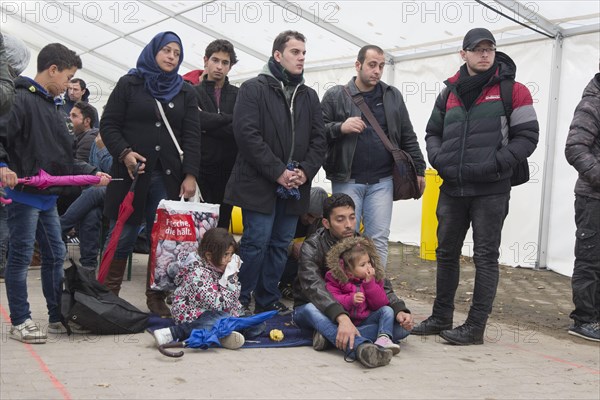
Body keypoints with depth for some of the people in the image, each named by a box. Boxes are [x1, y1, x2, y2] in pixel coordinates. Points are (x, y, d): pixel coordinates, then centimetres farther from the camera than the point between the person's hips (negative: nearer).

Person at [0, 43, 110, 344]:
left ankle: (58, 317, 23)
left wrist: (91, 173, 14)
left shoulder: (52, 107, 16)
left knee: (55, 255, 13)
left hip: (48, 197, 9)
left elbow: (63, 158, 20)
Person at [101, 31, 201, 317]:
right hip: (131, 174, -2)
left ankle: (157, 299, 10)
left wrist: (190, 175, -2)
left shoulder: (185, 93, 14)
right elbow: (109, 125, 4)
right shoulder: (129, 84, 7)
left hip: (168, 177, 2)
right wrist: (124, 153, -14)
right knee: (122, 238, 0)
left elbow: (191, 136, 8)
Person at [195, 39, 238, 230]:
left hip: (229, 169, 2)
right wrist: (230, 118, -8)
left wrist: (209, 126, -10)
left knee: (222, 221, 5)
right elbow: (198, 120, -13)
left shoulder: (238, 95, 11)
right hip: (202, 168, -2)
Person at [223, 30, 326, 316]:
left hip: (294, 187, 6)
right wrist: (277, 171, -17)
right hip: (259, 184, -6)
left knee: (281, 244, 9)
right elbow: (246, 133, -13)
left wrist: (306, 171, -7)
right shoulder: (254, 89, -3)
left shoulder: (309, 96, 16)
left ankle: (268, 301, 20)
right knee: (257, 241, -6)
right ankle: (239, 301, 7)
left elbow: (318, 140, 12)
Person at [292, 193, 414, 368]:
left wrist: (399, 310, -30)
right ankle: (360, 347, -64)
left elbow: (381, 285, -8)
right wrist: (341, 317, -52)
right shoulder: (312, 247, -16)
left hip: (351, 314, 4)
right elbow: (314, 288, -34)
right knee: (312, 308, -40)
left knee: (403, 325, -19)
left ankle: (331, 336, -37)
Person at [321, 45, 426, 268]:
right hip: (347, 180, -2)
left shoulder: (393, 96, 11)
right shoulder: (335, 96, 1)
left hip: (382, 182, 2)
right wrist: (340, 128, -18)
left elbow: (407, 137, 14)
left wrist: (418, 170, 10)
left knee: (379, 239, 2)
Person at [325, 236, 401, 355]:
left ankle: (383, 338, -38)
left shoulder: (374, 279, 6)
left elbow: (380, 304, -3)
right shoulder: (335, 279, -2)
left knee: (387, 310, -14)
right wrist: (350, 300, -30)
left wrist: (370, 283, -12)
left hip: (365, 320, 3)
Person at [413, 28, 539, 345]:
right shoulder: (450, 93, 12)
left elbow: (527, 136, -5)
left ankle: (475, 327, 4)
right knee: (446, 253, 12)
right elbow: (433, 133, 20)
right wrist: (439, 160, 1)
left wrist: (495, 164, -15)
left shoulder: (512, 91, -2)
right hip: (452, 189, 5)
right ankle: (441, 318, 24)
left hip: (491, 191, -5)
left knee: (486, 257, 0)